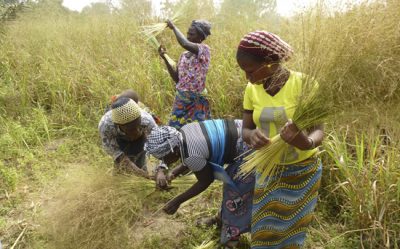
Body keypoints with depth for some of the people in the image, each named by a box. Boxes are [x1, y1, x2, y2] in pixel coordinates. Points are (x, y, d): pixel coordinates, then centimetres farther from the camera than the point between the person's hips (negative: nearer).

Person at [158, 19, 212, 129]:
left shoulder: (204, 50, -10)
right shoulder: (184, 55, 10)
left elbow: (185, 43, -30)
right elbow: (177, 79, 9)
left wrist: (173, 27, -13)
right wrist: (165, 58, 2)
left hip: (196, 101, -6)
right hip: (180, 99, 6)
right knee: (176, 129, 9)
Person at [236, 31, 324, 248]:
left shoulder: (303, 83, -20)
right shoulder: (252, 89, -8)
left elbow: (318, 130, -20)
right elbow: (245, 130, -5)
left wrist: (307, 143, -44)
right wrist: (252, 135, -30)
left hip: (302, 170, -3)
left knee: (291, 231, 14)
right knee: (264, 230, 14)